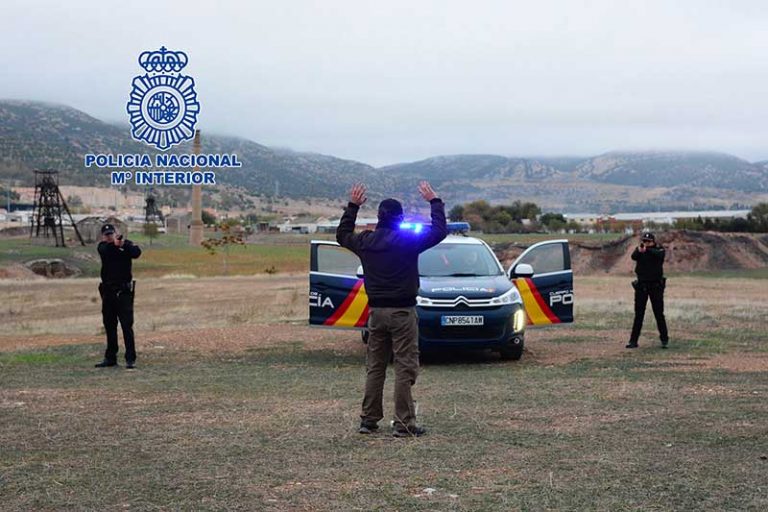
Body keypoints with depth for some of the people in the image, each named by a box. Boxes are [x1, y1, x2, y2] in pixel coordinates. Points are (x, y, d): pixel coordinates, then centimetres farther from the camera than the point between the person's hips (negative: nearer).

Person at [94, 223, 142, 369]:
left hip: (124, 291, -4)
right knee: (109, 326, 11)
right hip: (108, 291, 4)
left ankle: (130, 359, -7)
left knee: (127, 326, -9)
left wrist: (123, 244, -37)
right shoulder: (103, 247, 7)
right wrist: (114, 244, -36)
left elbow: (136, 252, -21)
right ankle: (110, 358, 21)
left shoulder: (127, 244, 0)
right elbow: (104, 251, -17)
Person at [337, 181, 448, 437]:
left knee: (374, 368, 13)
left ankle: (368, 420, 16)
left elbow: (342, 235, 22)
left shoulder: (365, 241, 3)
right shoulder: (408, 240, -12)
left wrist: (352, 206, 28)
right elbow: (439, 231, -5)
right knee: (405, 369, -3)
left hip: (376, 311, 5)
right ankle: (404, 424, -5)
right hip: (402, 312, -5)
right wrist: (434, 202, 7)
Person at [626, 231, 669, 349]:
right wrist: (639, 250, -40)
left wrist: (647, 250, -41)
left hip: (656, 286, -2)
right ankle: (633, 341, 5)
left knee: (659, 314, 2)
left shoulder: (659, 250, -1)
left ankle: (664, 339, 11)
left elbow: (658, 254, -25)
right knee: (638, 315, 3)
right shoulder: (638, 250, 3)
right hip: (641, 286, 2)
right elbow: (633, 256, -19)